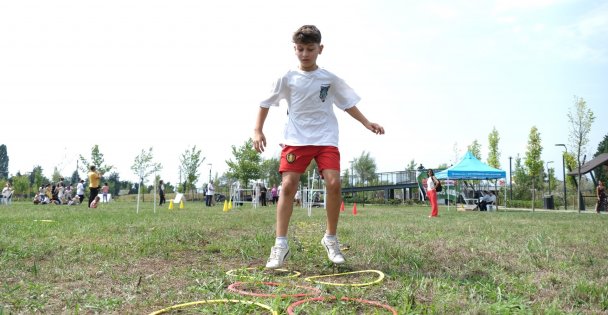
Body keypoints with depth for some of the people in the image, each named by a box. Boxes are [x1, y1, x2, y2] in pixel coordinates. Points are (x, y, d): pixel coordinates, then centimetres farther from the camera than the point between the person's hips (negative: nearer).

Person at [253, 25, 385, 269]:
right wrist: (258, 130, 1)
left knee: (334, 183, -16)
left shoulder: (330, 79, 6)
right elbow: (266, 104, 10)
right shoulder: (287, 78, 3)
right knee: (288, 185, -13)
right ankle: (280, 244, -6)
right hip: (295, 139, 0)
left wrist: (367, 124, 8)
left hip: (326, 139, 1)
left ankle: (331, 238, 3)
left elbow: (348, 104, 16)